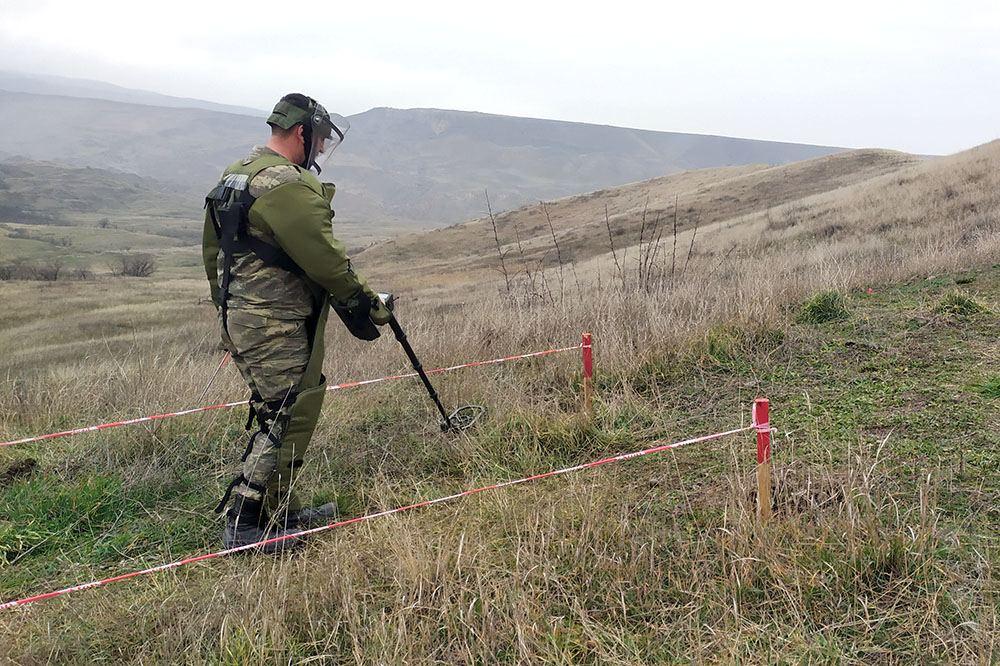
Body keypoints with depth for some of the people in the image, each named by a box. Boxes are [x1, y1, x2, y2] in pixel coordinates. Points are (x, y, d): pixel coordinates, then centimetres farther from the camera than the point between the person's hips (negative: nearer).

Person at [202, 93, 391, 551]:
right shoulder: (290, 185, -17)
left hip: (240, 319, 10)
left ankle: (282, 511, 26)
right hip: (276, 326, -10)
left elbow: (211, 250, 21)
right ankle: (244, 525, 1)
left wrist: (228, 307, 27)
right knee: (284, 419, -4)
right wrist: (367, 305, -5)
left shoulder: (235, 174, 15)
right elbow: (325, 259, -17)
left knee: (286, 414, 17)